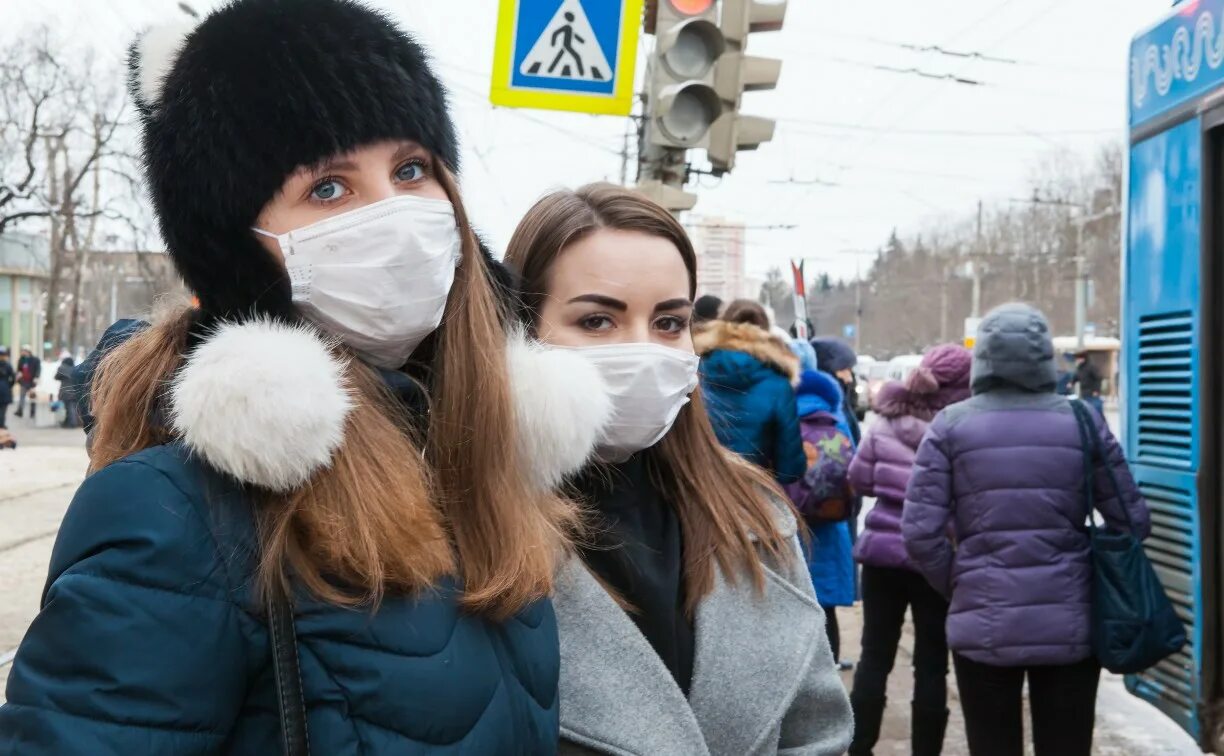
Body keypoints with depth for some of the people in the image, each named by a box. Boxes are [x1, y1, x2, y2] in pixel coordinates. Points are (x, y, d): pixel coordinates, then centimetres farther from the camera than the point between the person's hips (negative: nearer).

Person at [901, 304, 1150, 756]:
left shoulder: (951, 425, -5)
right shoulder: (1083, 422, 0)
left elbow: (920, 532, -9)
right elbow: (1132, 523, 2)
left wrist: (955, 585, 7)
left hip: (983, 625, -1)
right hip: (1070, 624, 1)